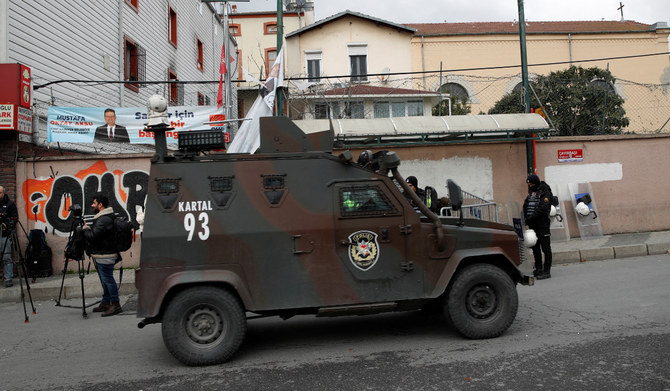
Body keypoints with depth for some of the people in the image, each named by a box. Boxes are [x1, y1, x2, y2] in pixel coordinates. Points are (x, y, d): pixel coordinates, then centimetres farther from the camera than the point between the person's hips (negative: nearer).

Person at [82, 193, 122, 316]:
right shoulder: (103, 217, 17)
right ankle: (105, 303, 25)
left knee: (107, 279, -7)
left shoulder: (104, 220, -20)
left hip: (104, 256, -11)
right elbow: (97, 235, 24)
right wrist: (87, 228, 8)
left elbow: (92, 236, -22)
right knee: (106, 280, 16)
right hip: (101, 255, 11)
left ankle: (115, 304, -3)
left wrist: (85, 228, -5)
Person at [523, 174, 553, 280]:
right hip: (532, 224, 8)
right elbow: (526, 206, 18)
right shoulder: (531, 192, 16)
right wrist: (526, 217, 1)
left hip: (542, 224, -8)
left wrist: (531, 218, -22)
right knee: (535, 247, 12)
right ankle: (538, 268, 22)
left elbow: (543, 208, -19)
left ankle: (547, 271, -4)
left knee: (545, 247, -5)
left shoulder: (545, 192, -8)